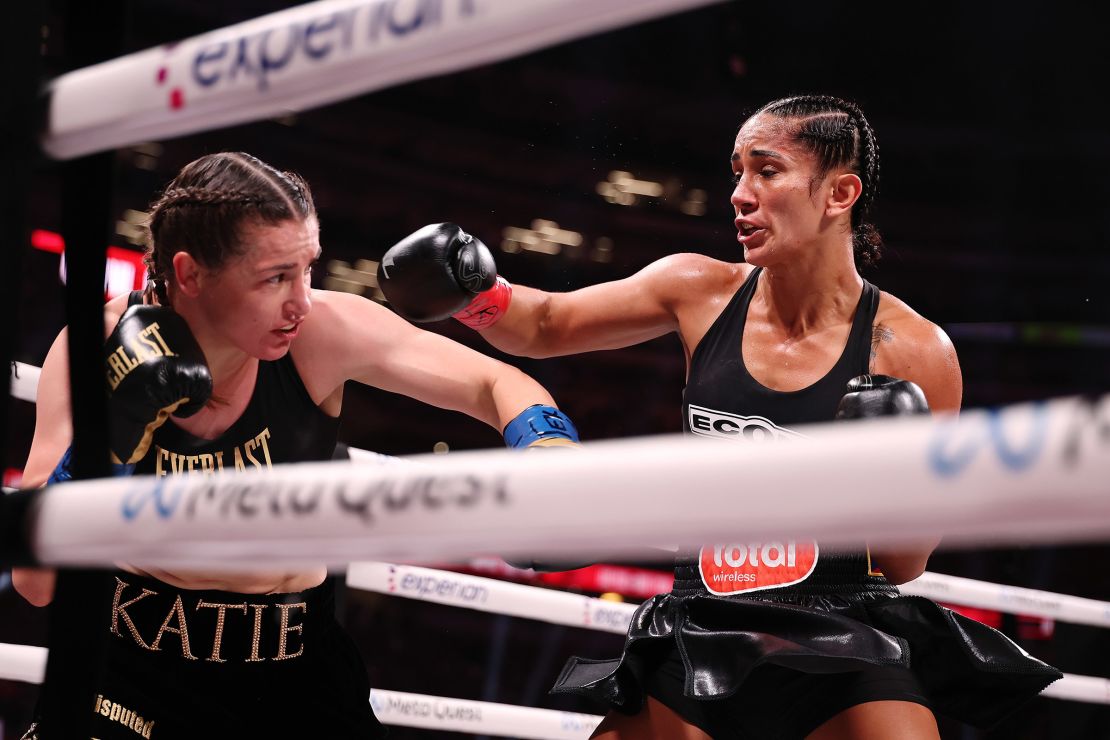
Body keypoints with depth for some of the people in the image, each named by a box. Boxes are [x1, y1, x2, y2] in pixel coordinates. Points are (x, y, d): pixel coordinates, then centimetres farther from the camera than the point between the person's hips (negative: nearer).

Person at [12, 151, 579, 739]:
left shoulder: (322, 334, -18)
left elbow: (498, 384, -7)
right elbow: (36, 583, -18)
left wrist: (547, 447, -28)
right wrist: (113, 435, -30)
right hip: (131, 661, -1)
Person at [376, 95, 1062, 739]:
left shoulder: (912, 350, -7)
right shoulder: (703, 292, 2)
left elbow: (905, 563, 1)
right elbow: (544, 326, 13)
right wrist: (477, 290, -7)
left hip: (845, 651, -3)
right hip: (700, 645, 3)